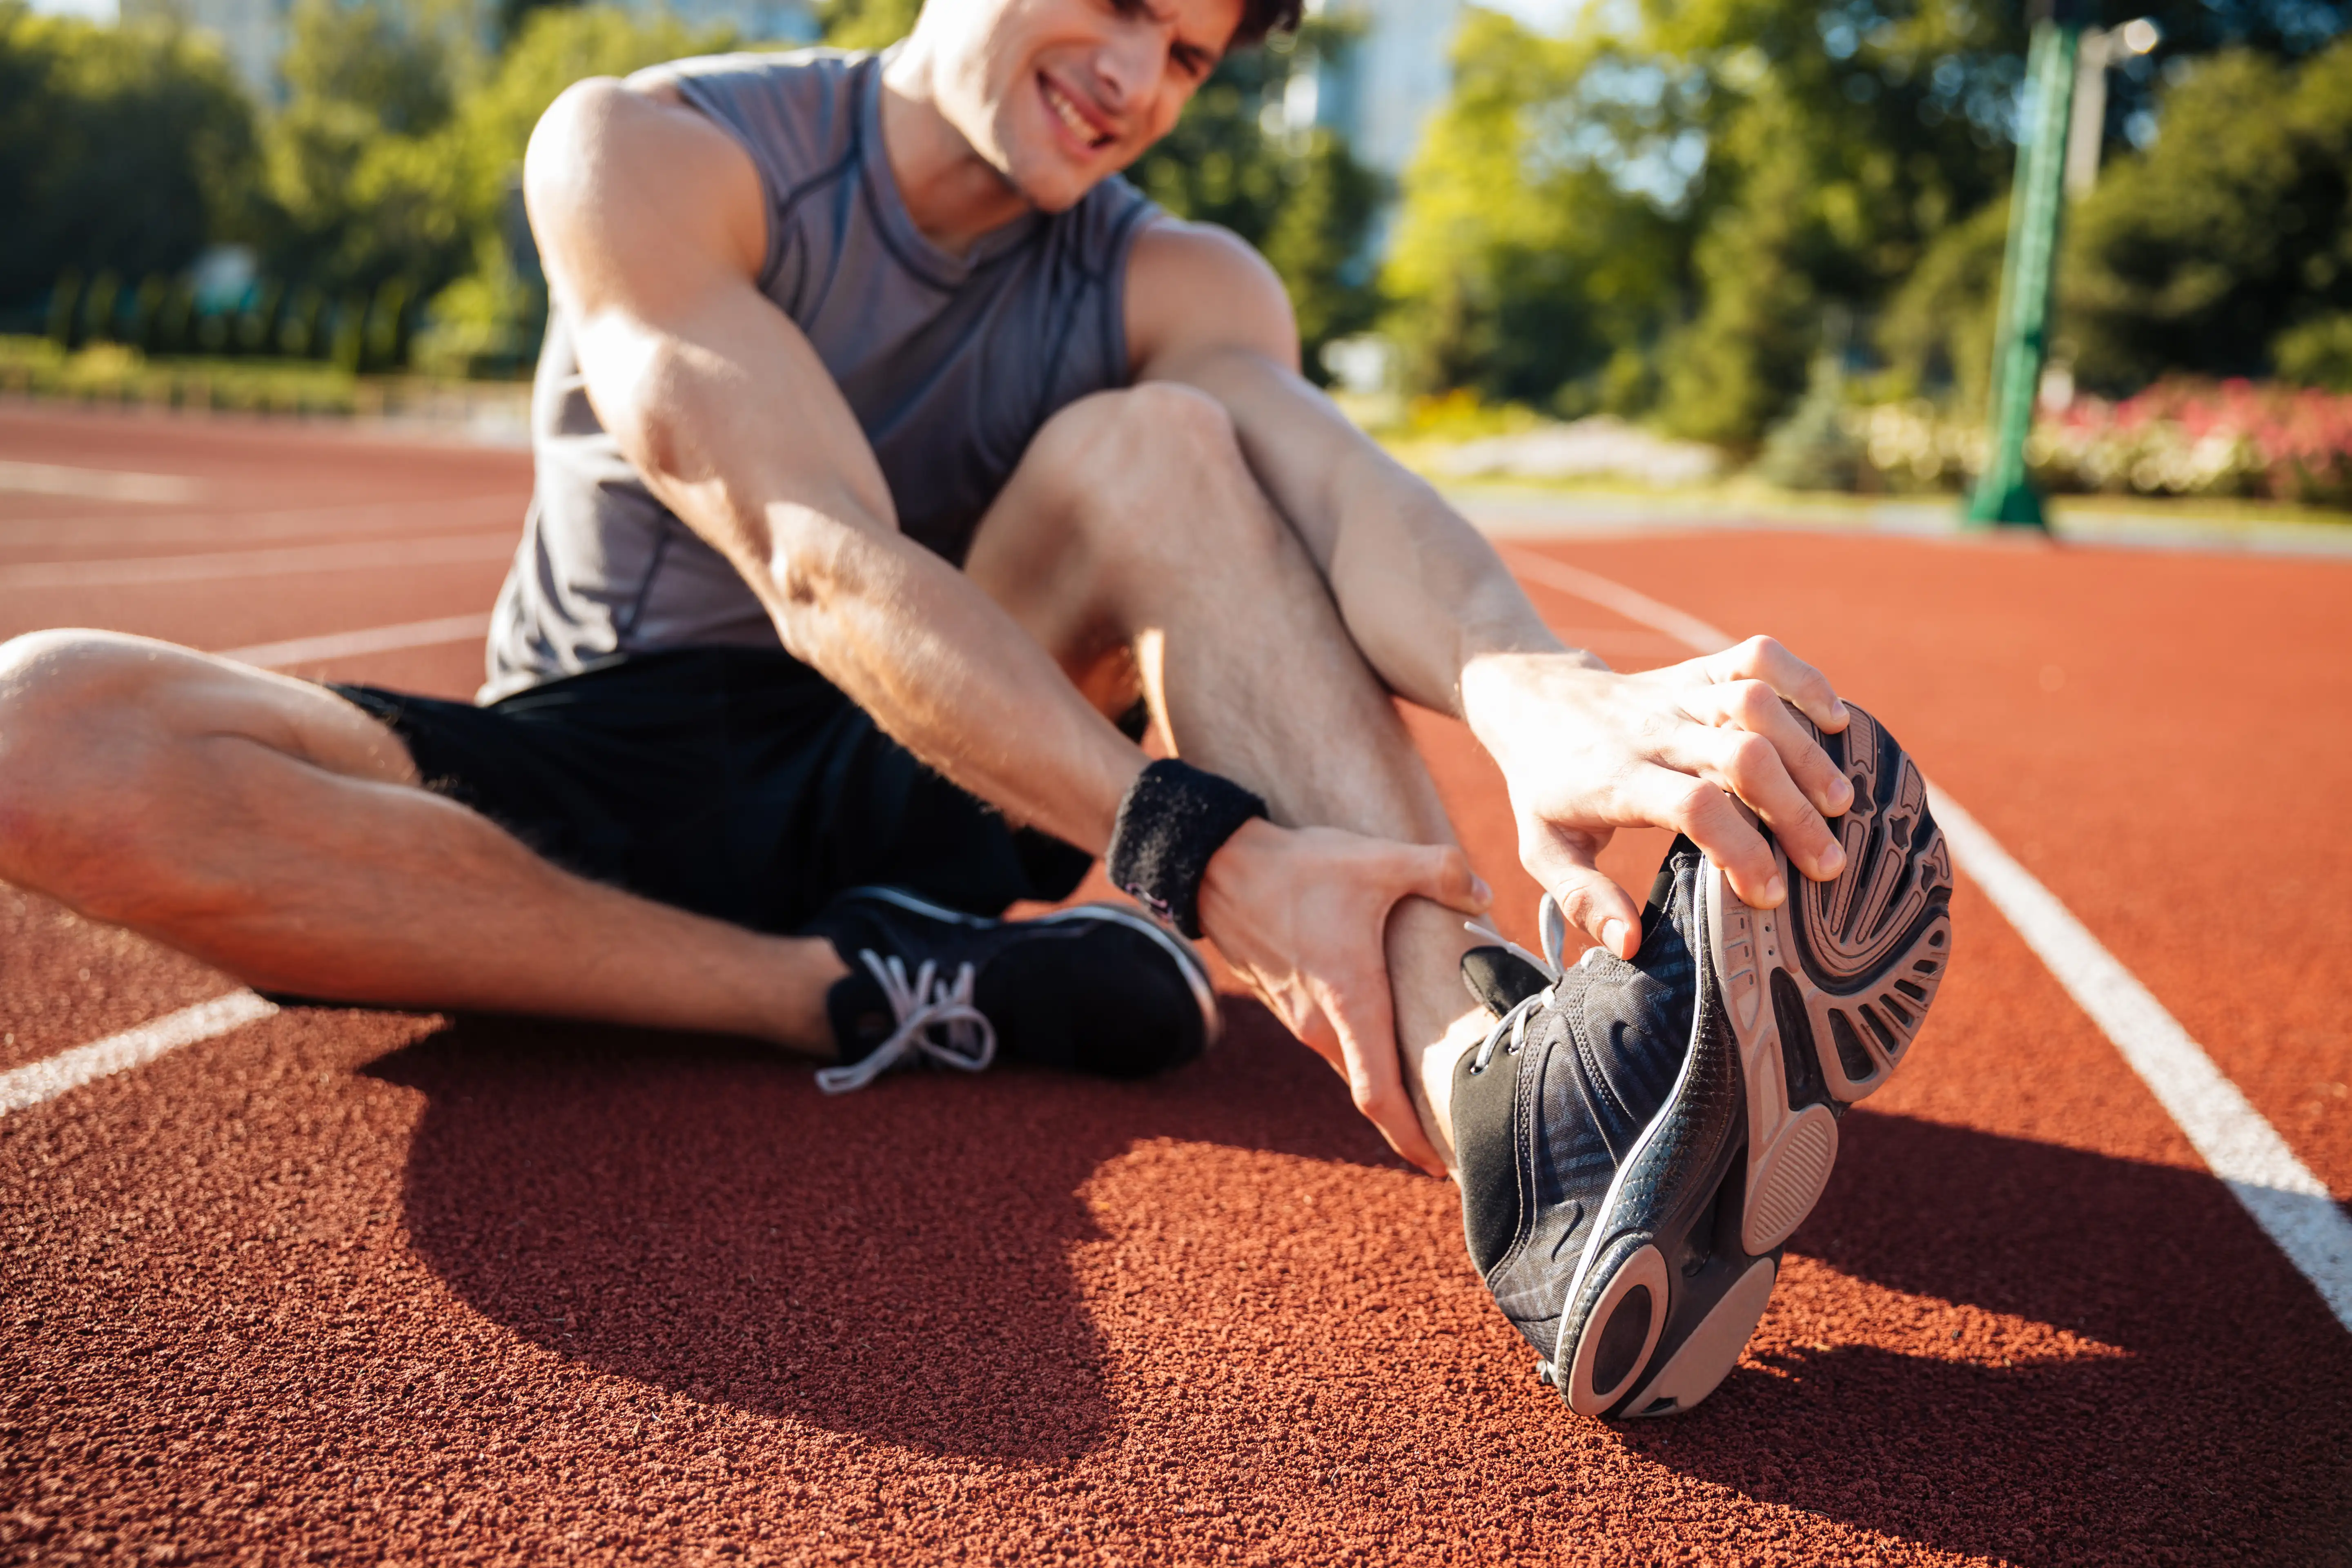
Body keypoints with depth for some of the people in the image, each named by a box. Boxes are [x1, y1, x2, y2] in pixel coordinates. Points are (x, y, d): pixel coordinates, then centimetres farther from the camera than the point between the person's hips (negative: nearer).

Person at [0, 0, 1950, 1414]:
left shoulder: (1177, 285, -2)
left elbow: (1336, 476, -26)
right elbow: (819, 564, -27)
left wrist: (1529, 691, -49)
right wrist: (1203, 847, -41)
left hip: (892, 796, 2)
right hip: (592, 790, -1)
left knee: (1151, 449, -24)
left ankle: (1494, 1091, -43)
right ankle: (872, 1002, -27)